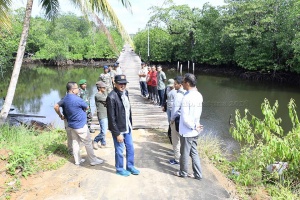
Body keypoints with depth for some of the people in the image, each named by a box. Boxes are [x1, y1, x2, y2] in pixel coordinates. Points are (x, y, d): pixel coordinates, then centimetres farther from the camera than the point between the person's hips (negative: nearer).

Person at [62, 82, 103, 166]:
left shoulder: (65, 99, 1)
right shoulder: (77, 99, -24)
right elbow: (87, 107, -9)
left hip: (71, 125, 8)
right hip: (80, 125, -8)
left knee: (75, 142, 16)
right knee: (88, 143, 4)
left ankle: (77, 160, 27)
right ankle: (93, 160, 14)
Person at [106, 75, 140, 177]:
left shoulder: (125, 92, 1)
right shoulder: (111, 97, -21)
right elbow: (111, 118, -20)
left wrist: (130, 124, 12)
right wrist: (117, 133, -17)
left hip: (127, 127, 7)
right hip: (118, 129, -7)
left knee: (130, 148, 17)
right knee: (119, 150, 11)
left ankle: (130, 166, 38)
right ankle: (119, 169, 33)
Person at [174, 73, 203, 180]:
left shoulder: (186, 98, -24)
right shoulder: (199, 95, 1)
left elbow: (185, 118, -24)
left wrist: (193, 127, -11)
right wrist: (195, 126, 9)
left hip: (187, 131, -7)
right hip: (195, 131, 7)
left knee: (185, 153, 12)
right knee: (194, 152, 19)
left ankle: (183, 172, 31)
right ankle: (198, 174, 27)